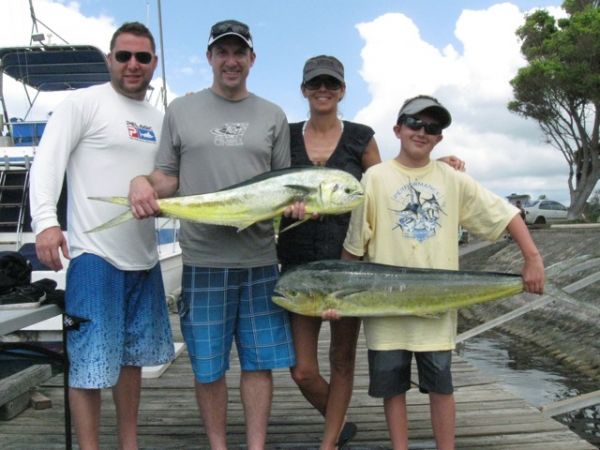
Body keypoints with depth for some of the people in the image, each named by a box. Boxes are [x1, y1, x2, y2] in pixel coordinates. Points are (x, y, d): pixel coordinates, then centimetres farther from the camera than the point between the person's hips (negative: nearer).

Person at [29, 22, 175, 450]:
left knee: (133, 356, 16)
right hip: (95, 255, -7)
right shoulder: (84, 103, -3)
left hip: (144, 256, 7)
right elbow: (47, 161, -11)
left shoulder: (159, 118, 15)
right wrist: (45, 221, -24)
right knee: (89, 363, 0)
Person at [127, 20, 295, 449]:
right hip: (203, 259, -1)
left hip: (260, 258, 1)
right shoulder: (181, 109, 8)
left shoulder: (273, 116, 11)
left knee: (260, 362, 7)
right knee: (208, 367, 8)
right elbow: (168, 177, 9)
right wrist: (142, 181, -12)